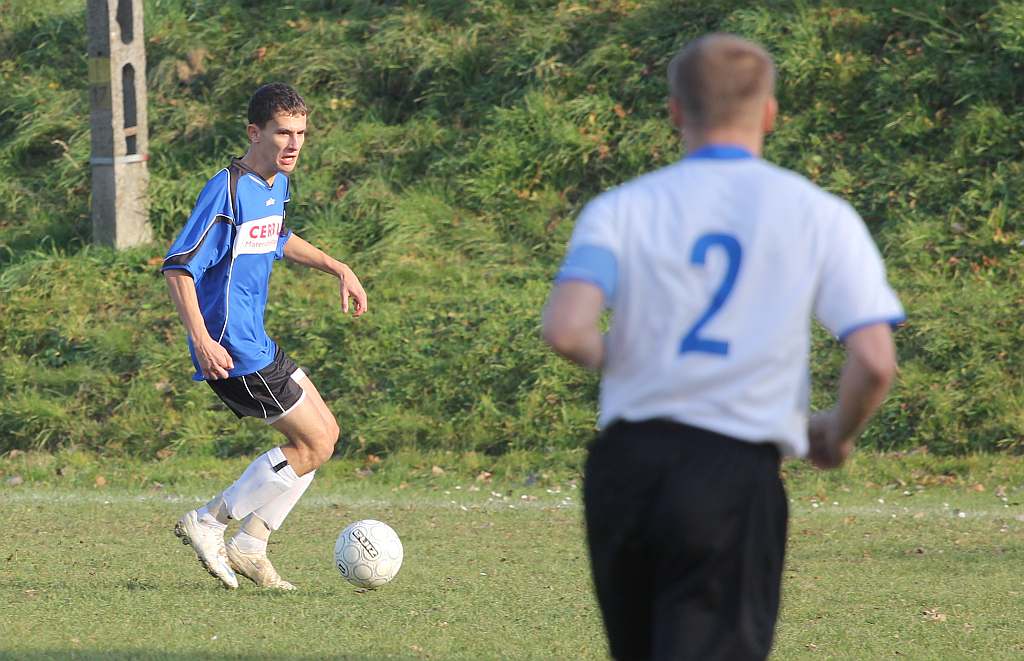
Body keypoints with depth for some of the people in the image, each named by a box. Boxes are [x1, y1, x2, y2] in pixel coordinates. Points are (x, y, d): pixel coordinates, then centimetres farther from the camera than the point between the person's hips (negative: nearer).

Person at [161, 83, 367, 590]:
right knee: (314, 444, -6)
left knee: (323, 432, 13)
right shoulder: (228, 191, -20)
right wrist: (201, 340, -30)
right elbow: (178, 268, -22)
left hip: (256, 343, 10)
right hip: (232, 351, -10)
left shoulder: (277, 184, 10)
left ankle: (249, 546, 15)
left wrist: (338, 269, 27)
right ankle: (207, 524, 2)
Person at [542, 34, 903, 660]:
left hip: (626, 463, 2)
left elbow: (566, 331, -14)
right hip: (738, 471, -2)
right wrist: (837, 434, 13)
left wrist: (607, 355, 9)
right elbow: (875, 361, -8)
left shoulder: (621, 208, 2)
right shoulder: (820, 215, 1)